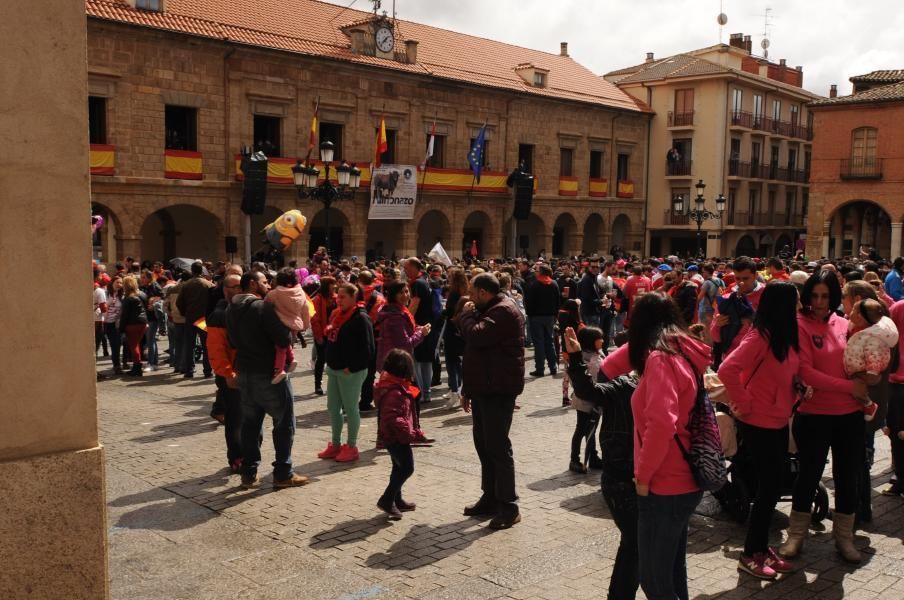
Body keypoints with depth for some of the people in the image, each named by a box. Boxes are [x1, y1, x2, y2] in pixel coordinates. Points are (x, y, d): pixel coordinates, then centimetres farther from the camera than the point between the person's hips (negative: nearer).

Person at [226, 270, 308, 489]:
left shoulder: (231, 309, 6)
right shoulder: (263, 307, -18)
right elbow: (284, 339, -22)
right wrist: (289, 330, -3)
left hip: (244, 372, 8)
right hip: (269, 373, -7)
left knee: (250, 423, 14)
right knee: (284, 423, 5)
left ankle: (248, 474, 18)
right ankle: (283, 473, 8)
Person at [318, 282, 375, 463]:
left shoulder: (361, 318, -14)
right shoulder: (336, 315, 12)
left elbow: (367, 348, -18)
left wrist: (352, 367, -18)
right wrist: (327, 331, 5)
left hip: (351, 372, -8)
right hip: (333, 369, 8)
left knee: (350, 408, 2)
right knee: (332, 408, 13)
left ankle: (352, 447, 13)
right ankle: (335, 444, 25)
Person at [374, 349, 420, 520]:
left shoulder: (392, 386, 8)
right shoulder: (395, 392, -25)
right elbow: (393, 418, -31)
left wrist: (411, 431, 19)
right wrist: (411, 433, -27)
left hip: (393, 436, 11)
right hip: (397, 437, -11)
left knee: (399, 467, 20)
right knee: (407, 468, -6)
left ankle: (396, 500, 33)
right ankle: (386, 500, -1)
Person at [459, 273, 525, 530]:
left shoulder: (504, 311, -15)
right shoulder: (489, 311, 18)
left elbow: (477, 336, -28)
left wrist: (466, 315, -8)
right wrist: (468, 389, 21)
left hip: (499, 390, -10)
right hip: (484, 388, 10)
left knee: (498, 447, -7)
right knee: (483, 443, 14)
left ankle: (509, 508, 0)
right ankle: (491, 498, 25)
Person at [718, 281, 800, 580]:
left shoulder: (785, 336, 6)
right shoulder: (759, 337, -20)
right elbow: (727, 370, -28)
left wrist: (795, 396, 3)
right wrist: (743, 405, -20)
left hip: (779, 422, 8)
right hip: (759, 424, -8)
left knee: (773, 487, 14)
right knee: (768, 488, 0)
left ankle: (762, 547, 27)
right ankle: (751, 554, 13)